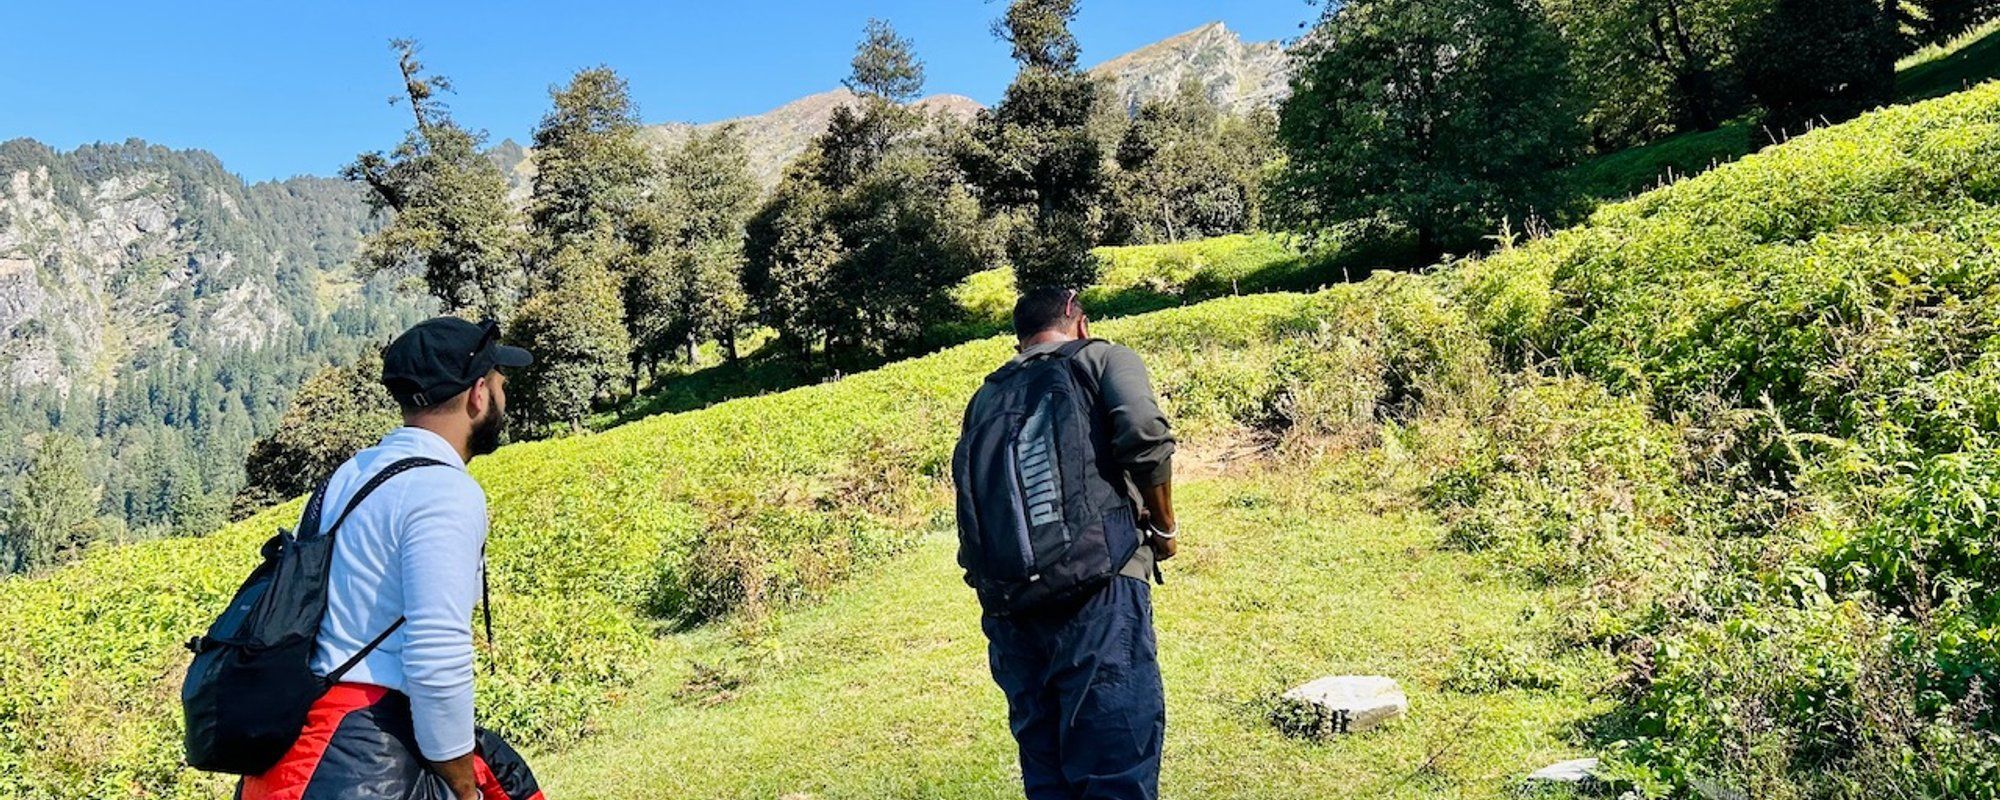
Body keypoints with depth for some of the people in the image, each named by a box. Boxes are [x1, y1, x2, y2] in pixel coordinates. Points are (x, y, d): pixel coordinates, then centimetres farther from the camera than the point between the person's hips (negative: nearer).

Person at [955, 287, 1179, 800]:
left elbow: (968, 495, 15)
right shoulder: (1102, 358, 8)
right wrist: (1164, 528, 4)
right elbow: (1145, 438, -10)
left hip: (1007, 609, 5)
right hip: (1098, 596, -5)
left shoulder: (985, 397, 22)